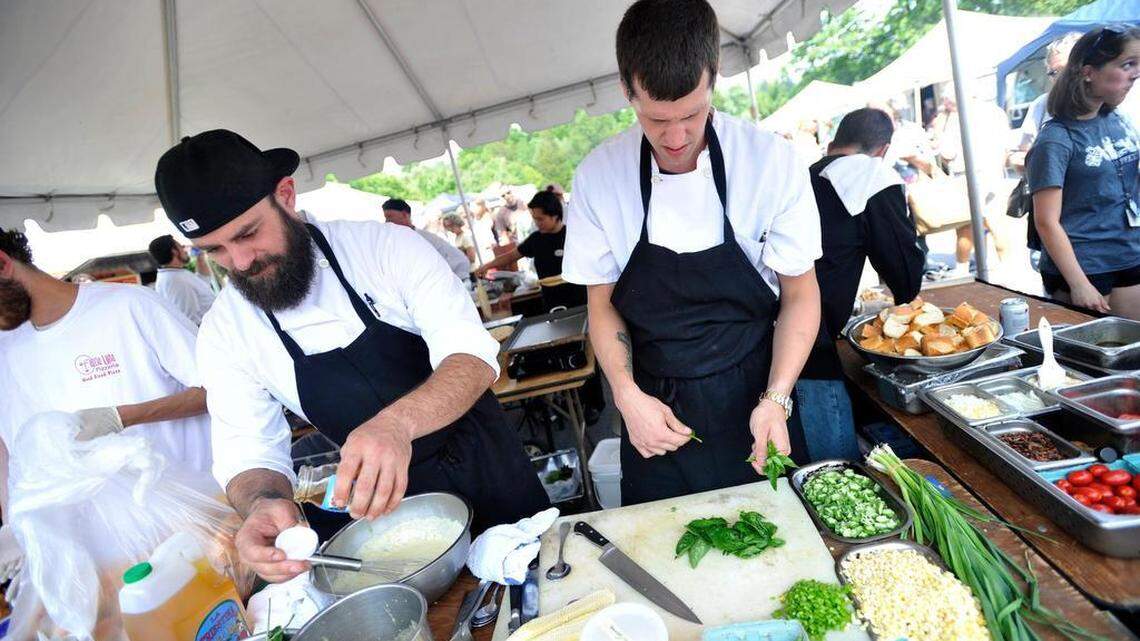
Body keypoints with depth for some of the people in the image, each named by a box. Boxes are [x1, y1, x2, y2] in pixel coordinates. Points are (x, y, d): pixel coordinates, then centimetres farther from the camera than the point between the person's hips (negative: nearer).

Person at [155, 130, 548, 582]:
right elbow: (248, 454, -8)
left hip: (489, 468, -1)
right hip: (392, 499, 2)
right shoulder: (222, 334, -10)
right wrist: (263, 504, -33)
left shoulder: (385, 245, -20)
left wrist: (397, 422, -46)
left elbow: (473, 357, -27)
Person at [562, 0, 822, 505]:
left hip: (752, 399, 0)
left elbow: (799, 294, -5)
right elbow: (602, 304, -1)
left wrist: (775, 400, -16)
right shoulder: (598, 176, -10)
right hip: (655, 409, 1)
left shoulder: (770, 160, -14)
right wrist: (627, 394, -14)